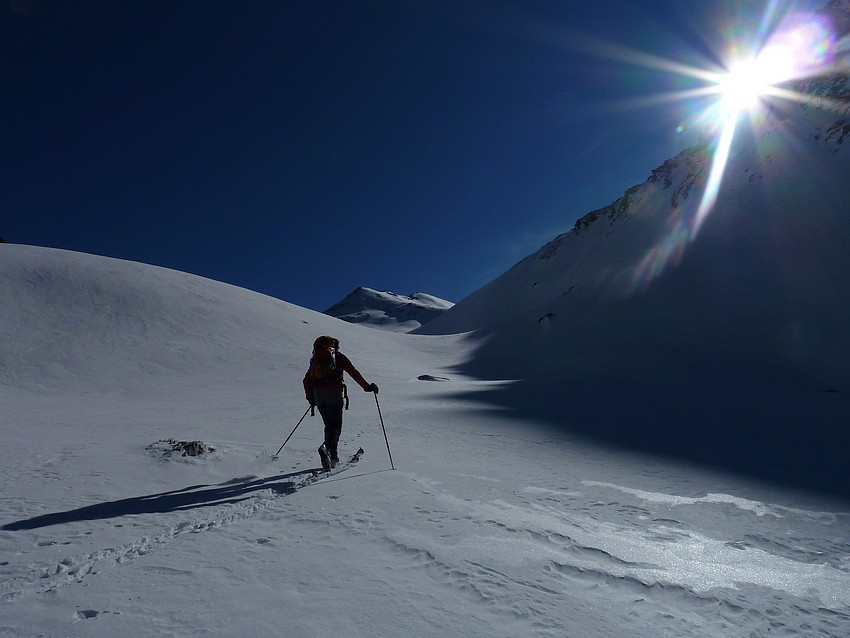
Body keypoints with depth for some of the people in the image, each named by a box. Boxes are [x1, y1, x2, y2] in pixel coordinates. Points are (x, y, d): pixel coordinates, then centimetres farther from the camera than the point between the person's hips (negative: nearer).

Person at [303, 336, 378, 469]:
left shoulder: (315, 359, 20)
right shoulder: (338, 357, 6)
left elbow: (306, 380, 19)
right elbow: (354, 373, -3)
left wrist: (310, 398, 26)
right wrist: (367, 386, -2)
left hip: (318, 394, 5)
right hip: (334, 393, -5)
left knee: (329, 424, 15)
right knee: (336, 425, -3)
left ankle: (332, 455, 9)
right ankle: (327, 446, -28)